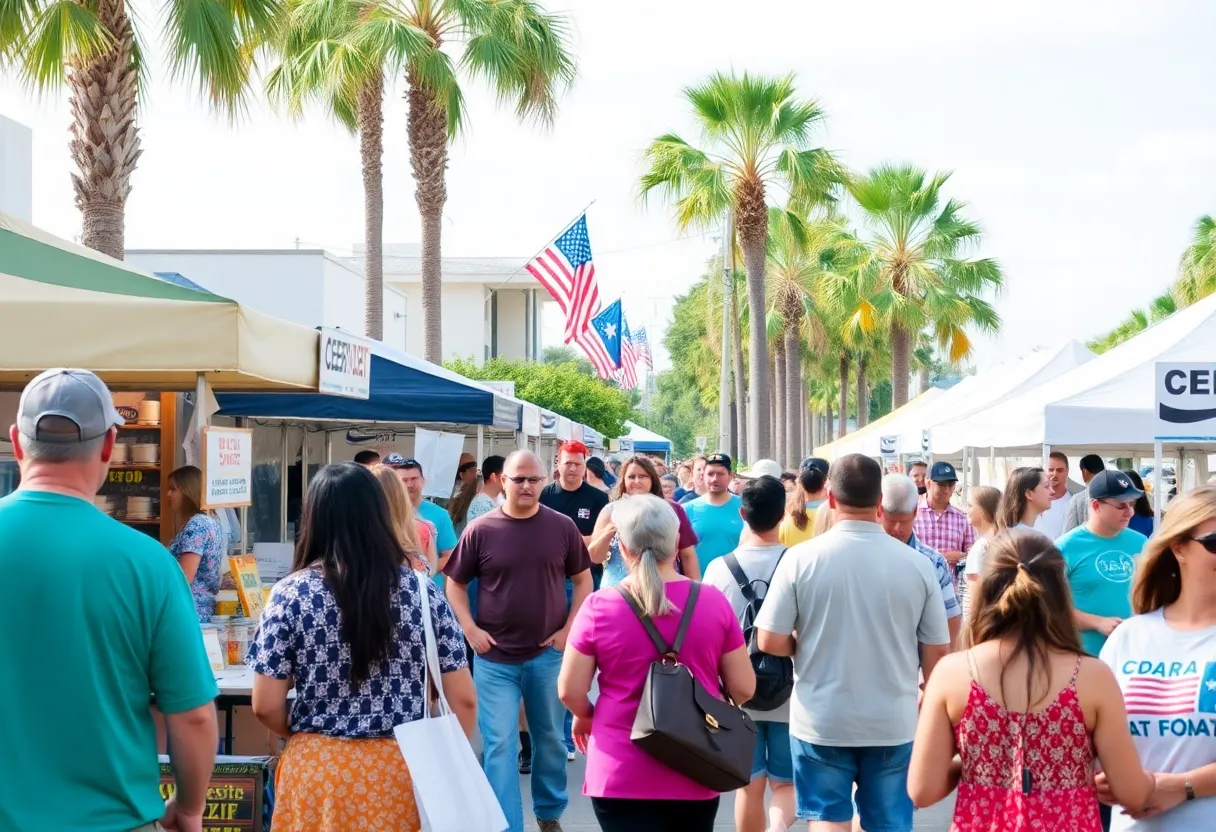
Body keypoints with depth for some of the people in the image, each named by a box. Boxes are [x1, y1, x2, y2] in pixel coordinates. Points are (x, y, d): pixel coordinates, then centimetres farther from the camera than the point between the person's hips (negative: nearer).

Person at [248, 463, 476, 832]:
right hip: (404, 771, 1)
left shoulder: (291, 594, -8)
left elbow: (266, 707, -7)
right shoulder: (422, 590, -4)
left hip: (319, 771, -1)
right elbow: (463, 700, -3)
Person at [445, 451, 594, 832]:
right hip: (494, 658, -2)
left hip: (548, 654, 2)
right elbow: (455, 583, 5)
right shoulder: (481, 530, -5)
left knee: (550, 738, 16)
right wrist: (470, 629, -7)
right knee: (499, 746, -2)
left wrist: (569, 628, -3)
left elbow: (583, 580, 7)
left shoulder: (562, 526, -2)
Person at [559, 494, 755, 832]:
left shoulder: (598, 608, -10)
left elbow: (569, 691, -6)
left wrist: (585, 717, 16)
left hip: (621, 775, -2)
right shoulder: (713, 602, -6)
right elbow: (743, 689, -1)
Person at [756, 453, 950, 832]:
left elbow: (770, 641, -10)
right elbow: (937, 651, -1)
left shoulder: (801, 558, -11)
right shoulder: (917, 563, -7)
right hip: (893, 722, 1)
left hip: (822, 720, -1)